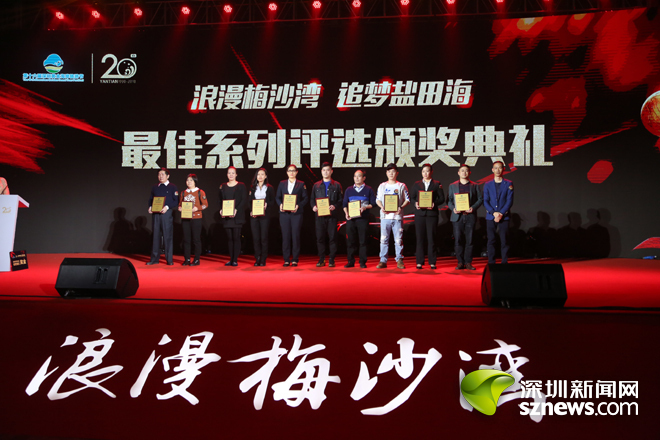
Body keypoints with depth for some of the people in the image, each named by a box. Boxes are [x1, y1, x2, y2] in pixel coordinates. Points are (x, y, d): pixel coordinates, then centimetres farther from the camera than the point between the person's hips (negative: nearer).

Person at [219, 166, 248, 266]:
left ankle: (235, 260, -1)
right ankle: (231, 259, 11)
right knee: (229, 237, 6)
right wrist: (221, 210, -4)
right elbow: (220, 200, 14)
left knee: (236, 237, -5)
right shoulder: (223, 187, 13)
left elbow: (244, 200, -5)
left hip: (237, 216, -4)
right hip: (226, 216, 4)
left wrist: (236, 210, -16)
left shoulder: (241, 186, 2)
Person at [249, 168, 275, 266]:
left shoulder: (270, 188, 5)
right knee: (255, 237, 0)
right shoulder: (252, 188, 14)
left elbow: (273, 202, 3)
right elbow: (249, 201, 12)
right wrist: (251, 211, -5)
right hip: (254, 215, 3)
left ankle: (263, 260, 3)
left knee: (264, 237, -3)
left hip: (265, 215, -2)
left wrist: (266, 205, -16)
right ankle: (257, 259, 8)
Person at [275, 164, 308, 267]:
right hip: (284, 213, 2)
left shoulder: (301, 184, 7)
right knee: (285, 236, 1)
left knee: (296, 236, -2)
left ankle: (295, 260, 5)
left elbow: (305, 198, 2)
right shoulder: (282, 183, 13)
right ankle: (286, 260, 7)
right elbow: (277, 197, 12)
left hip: (296, 213, -2)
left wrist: (298, 206, -13)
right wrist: (280, 205, -7)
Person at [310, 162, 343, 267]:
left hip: (332, 215, -2)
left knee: (332, 238, -2)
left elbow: (341, 199, 4)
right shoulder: (316, 185, 15)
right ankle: (321, 260, 9)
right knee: (320, 238, 1)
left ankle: (331, 260, 5)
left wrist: (335, 206, -14)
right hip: (319, 215, 2)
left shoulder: (336, 185, 9)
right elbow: (312, 199, 15)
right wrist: (313, 206, -5)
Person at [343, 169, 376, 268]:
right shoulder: (349, 190, 14)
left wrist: (365, 207, -15)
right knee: (351, 240, 3)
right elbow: (345, 204, 13)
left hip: (363, 218, -2)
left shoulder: (368, 190, 6)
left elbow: (373, 203, 2)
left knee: (363, 240, -2)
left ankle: (363, 262, 5)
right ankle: (351, 262, 10)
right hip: (350, 218, 2)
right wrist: (346, 213, -3)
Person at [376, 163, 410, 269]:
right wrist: (382, 207, -7)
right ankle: (383, 261, 6)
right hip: (385, 216, 2)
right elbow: (377, 199, 12)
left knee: (398, 239, -1)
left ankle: (399, 260, 7)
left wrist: (401, 207, -12)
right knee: (384, 239, 1)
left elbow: (407, 200, 5)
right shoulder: (382, 186, 12)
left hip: (397, 216, -1)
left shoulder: (401, 186, 6)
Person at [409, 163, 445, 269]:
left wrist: (434, 204, -15)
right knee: (420, 238, 1)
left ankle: (432, 262, 6)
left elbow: (441, 198, 3)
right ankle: (419, 262, 6)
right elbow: (411, 198, 11)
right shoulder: (416, 184, 12)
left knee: (431, 238, 0)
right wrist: (415, 203, -9)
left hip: (432, 213, -1)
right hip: (419, 214, 1)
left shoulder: (437, 184, 7)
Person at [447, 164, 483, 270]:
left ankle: (468, 262, 7)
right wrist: (453, 208, -9)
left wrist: (473, 208, -10)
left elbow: (480, 199, 6)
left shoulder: (475, 186, 10)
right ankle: (460, 262, 5)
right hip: (457, 216, 0)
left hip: (470, 216, 0)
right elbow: (448, 200, 9)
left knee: (469, 240, 0)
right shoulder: (452, 186, 12)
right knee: (458, 240, -2)